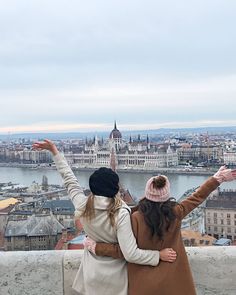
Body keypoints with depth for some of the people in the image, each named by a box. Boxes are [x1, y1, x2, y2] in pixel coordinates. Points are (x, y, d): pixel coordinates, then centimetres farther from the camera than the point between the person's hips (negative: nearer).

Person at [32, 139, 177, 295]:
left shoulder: (83, 206, -15)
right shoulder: (121, 214, -28)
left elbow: (69, 179, -1)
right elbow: (131, 254, -29)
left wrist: (54, 151, 8)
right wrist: (159, 254, -20)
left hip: (92, 274, 3)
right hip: (115, 277, -3)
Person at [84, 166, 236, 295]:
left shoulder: (136, 218, -21)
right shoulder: (175, 213, -15)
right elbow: (198, 197, -2)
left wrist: (95, 246, -7)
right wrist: (217, 178, 10)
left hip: (144, 282, -1)